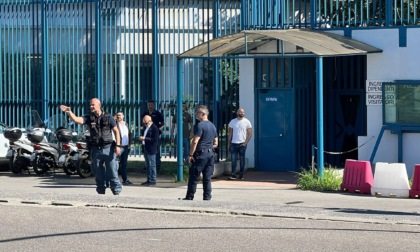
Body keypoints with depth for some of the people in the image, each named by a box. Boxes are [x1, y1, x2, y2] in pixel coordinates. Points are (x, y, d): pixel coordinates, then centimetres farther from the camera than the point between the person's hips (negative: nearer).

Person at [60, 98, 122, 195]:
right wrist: (69, 112, -30)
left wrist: (118, 145, -8)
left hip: (108, 148, -3)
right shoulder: (89, 117, 4)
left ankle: (117, 192, 2)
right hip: (96, 149, 3)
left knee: (112, 172, -3)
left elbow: (116, 131, 1)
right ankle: (101, 193, 16)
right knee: (98, 174, 8)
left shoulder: (108, 117, 0)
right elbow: (76, 119, -11)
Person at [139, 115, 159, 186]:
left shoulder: (154, 128, -14)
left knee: (152, 165, -3)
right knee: (147, 165, 14)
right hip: (146, 148, 9)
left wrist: (145, 138, -21)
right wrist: (142, 138, 4)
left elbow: (155, 139, -19)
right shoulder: (146, 127, 13)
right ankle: (149, 180, 21)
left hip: (151, 150, -9)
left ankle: (153, 181, 1)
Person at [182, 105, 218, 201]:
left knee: (194, 177, 0)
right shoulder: (212, 126, 14)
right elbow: (215, 143, 17)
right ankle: (207, 197, 8)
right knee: (207, 177, 9)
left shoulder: (200, 125, -12)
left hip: (200, 154, -7)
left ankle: (190, 197, 4)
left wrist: (190, 154, -14)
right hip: (210, 153, 8)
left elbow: (195, 141, -17)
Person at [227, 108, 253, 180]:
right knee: (233, 160, -4)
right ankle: (233, 175, -6)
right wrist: (228, 143, 6)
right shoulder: (232, 122, 7)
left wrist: (246, 142, -9)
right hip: (233, 144, 1)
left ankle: (241, 175, 11)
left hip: (242, 144, -1)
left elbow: (250, 133, -1)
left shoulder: (247, 122, 1)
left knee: (242, 159, 4)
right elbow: (230, 133, 11)